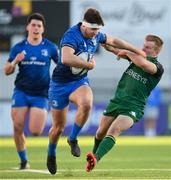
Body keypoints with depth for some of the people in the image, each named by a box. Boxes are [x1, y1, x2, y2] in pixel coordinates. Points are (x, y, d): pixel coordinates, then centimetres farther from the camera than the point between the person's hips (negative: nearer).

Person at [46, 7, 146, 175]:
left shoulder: (96, 36, -1)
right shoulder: (72, 35, -24)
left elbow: (113, 40, 20)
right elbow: (66, 59, -41)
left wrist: (137, 51, 24)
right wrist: (89, 64, -27)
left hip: (80, 81, 4)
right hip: (60, 84, -4)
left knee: (86, 104, -31)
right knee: (58, 126, 3)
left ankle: (73, 139, -8)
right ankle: (51, 155, 34)